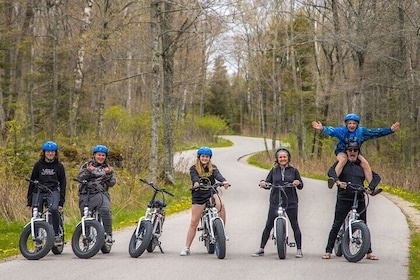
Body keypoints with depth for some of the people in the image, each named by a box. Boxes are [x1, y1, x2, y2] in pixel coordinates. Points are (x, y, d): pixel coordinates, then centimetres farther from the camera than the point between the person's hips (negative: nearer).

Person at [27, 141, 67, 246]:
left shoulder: (59, 166, 8)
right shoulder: (38, 165, 9)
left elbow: (63, 184, 8)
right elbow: (32, 182, 11)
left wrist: (61, 202, -1)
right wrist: (29, 200, 5)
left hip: (53, 191, -2)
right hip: (39, 191, 2)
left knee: (54, 209, -30)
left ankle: (56, 235, -18)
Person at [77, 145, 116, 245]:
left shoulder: (108, 168, 18)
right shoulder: (86, 165, 13)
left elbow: (112, 183, 8)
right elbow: (80, 178, -2)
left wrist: (109, 174, -10)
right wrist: (88, 171, -19)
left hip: (101, 194, -1)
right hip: (86, 195, 1)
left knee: (105, 210, -29)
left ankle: (108, 235, -25)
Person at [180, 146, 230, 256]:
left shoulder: (212, 168, 4)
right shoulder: (194, 168, -1)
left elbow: (217, 175, -16)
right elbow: (194, 177, -22)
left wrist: (224, 181, -38)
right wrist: (196, 183, -46)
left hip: (211, 193, 1)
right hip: (198, 196, -1)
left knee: (221, 205, -32)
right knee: (194, 223, -2)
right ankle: (186, 247, 7)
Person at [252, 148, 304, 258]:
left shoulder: (293, 170, 6)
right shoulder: (274, 171, 9)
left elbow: (301, 186, 7)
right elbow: (267, 182, 10)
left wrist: (298, 183, -15)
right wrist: (263, 183, -12)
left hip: (291, 202, -1)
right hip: (275, 202, 1)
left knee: (295, 226, 2)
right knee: (268, 226, 1)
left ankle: (299, 250, 10)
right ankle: (261, 249, 8)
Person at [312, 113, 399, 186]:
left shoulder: (361, 131, -6)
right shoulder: (342, 130, -13)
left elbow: (375, 132, -9)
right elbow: (331, 131, -28)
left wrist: (390, 130, -15)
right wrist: (322, 128, -49)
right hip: (342, 152, -3)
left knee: (365, 163, -21)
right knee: (343, 159, -36)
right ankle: (333, 180, -44)